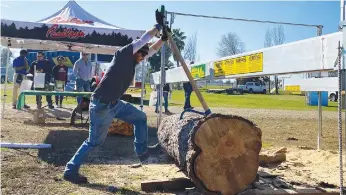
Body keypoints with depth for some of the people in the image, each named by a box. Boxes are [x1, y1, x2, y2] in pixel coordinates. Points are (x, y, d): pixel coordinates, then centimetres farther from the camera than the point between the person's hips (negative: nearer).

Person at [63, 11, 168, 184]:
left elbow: (152, 50, 22)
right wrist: (159, 24, 2)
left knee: (140, 117, 13)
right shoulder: (123, 53, -10)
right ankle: (70, 170, 16)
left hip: (115, 103, 9)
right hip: (101, 105, -9)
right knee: (95, 141, 2)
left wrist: (163, 37, 14)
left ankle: (142, 151, 22)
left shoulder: (133, 61, 12)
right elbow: (145, 38, -10)